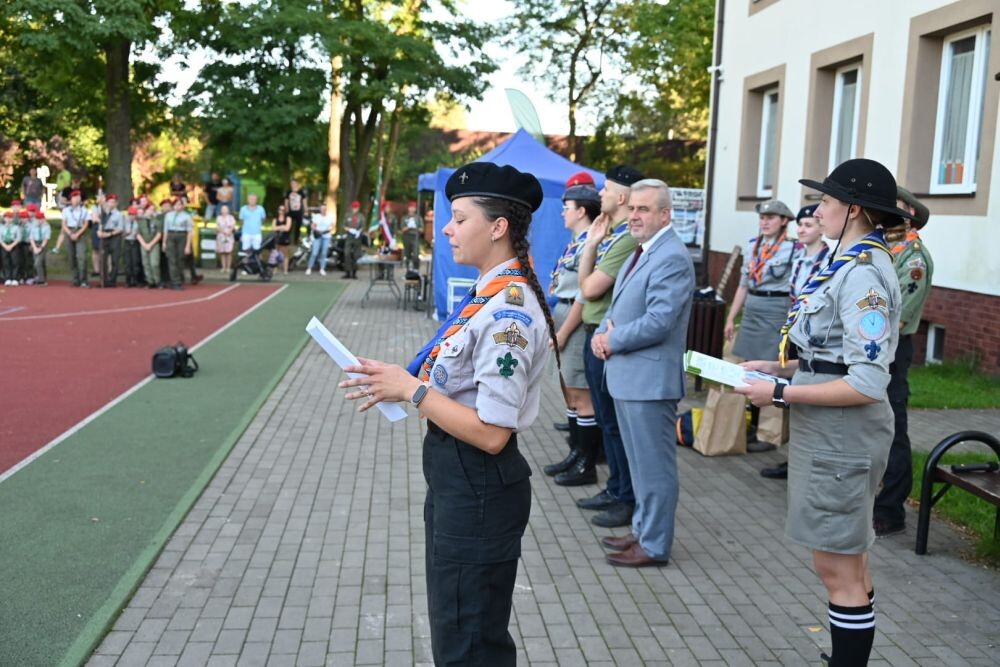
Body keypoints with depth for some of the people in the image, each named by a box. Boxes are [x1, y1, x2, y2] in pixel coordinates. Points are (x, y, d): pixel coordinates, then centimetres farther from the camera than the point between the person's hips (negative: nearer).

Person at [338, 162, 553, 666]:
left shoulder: (507, 314, -25)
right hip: (458, 479, 10)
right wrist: (403, 383, 0)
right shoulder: (492, 294, 5)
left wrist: (411, 389, -19)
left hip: (478, 490, -10)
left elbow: (490, 432, -27)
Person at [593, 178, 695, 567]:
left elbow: (657, 322, -24)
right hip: (627, 374, 10)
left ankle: (654, 546, 12)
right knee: (639, 461, 19)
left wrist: (612, 340, -12)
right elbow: (620, 306, 20)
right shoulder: (642, 252, 15)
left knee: (653, 464, 1)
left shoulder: (671, 258, -17)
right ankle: (643, 530, 33)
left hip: (649, 378, -10)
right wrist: (602, 334, 1)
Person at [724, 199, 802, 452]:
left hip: (777, 312, -6)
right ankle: (752, 428, 23)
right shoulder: (752, 246, 11)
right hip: (751, 312, 6)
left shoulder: (794, 249, -7)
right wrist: (731, 318, 15)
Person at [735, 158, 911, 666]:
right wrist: (780, 366, 8)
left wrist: (780, 393, -20)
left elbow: (867, 384, -25)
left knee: (838, 568, 1)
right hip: (831, 433, 10)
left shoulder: (863, 274, -20)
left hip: (841, 436, -10)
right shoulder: (852, 263, 10)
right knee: (848, 563, 19)